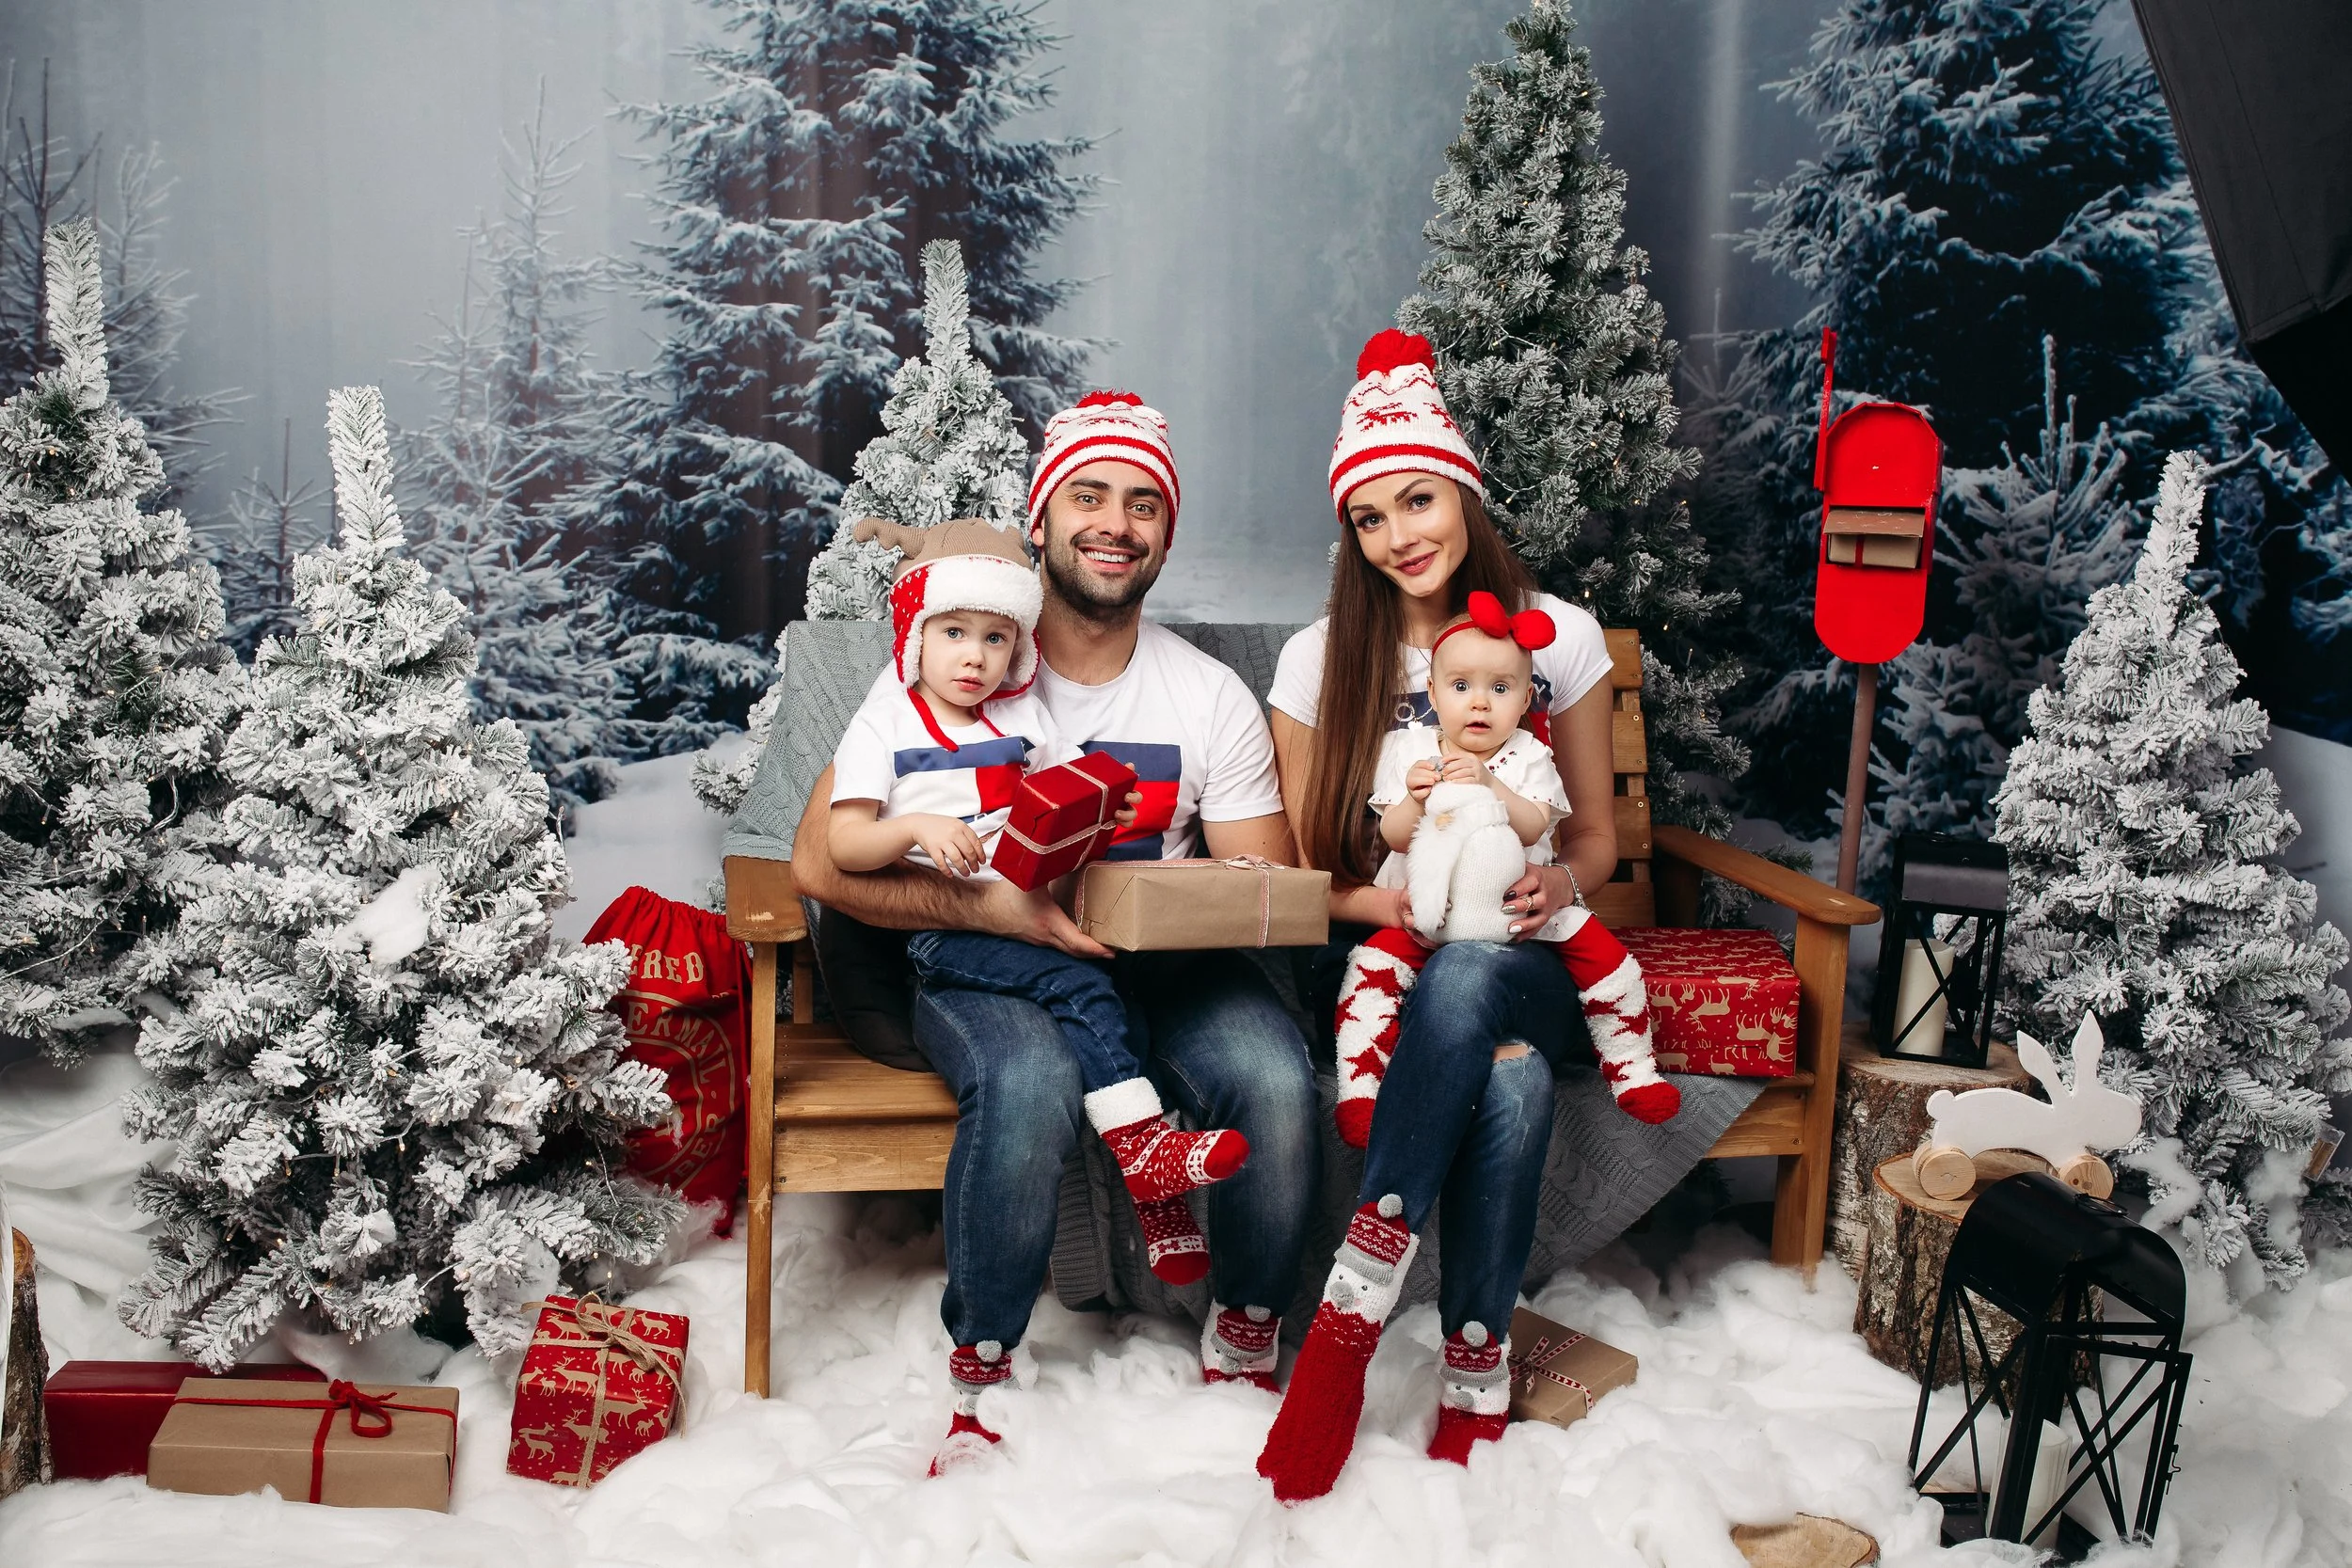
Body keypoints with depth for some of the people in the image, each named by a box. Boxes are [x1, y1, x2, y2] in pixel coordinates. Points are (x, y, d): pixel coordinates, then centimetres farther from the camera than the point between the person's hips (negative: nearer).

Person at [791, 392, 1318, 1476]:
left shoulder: (1211, 698, 4)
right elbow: (820, 863, -11)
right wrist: (989, 906, -25)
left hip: (1161, 967, 3)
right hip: (984, 967, -2)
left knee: (1276, 1078, -26)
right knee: (1032, 1081, -36)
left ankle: (1244, 1341, 1)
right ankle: (979, 1370, -12)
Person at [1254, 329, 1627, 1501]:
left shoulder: (1560, 636, 3)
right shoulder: (1320, 659, 1)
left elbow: (1597, 834, 10)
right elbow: (1299, 875, 3)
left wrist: (1562, 883, -14)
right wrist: (1387, 899, -18)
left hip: (1518, 957, 1)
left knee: (1466, 981, -38)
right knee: (1510, 1084, -35)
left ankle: (1352, 1315, -32)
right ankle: (1477, 1369, -23)